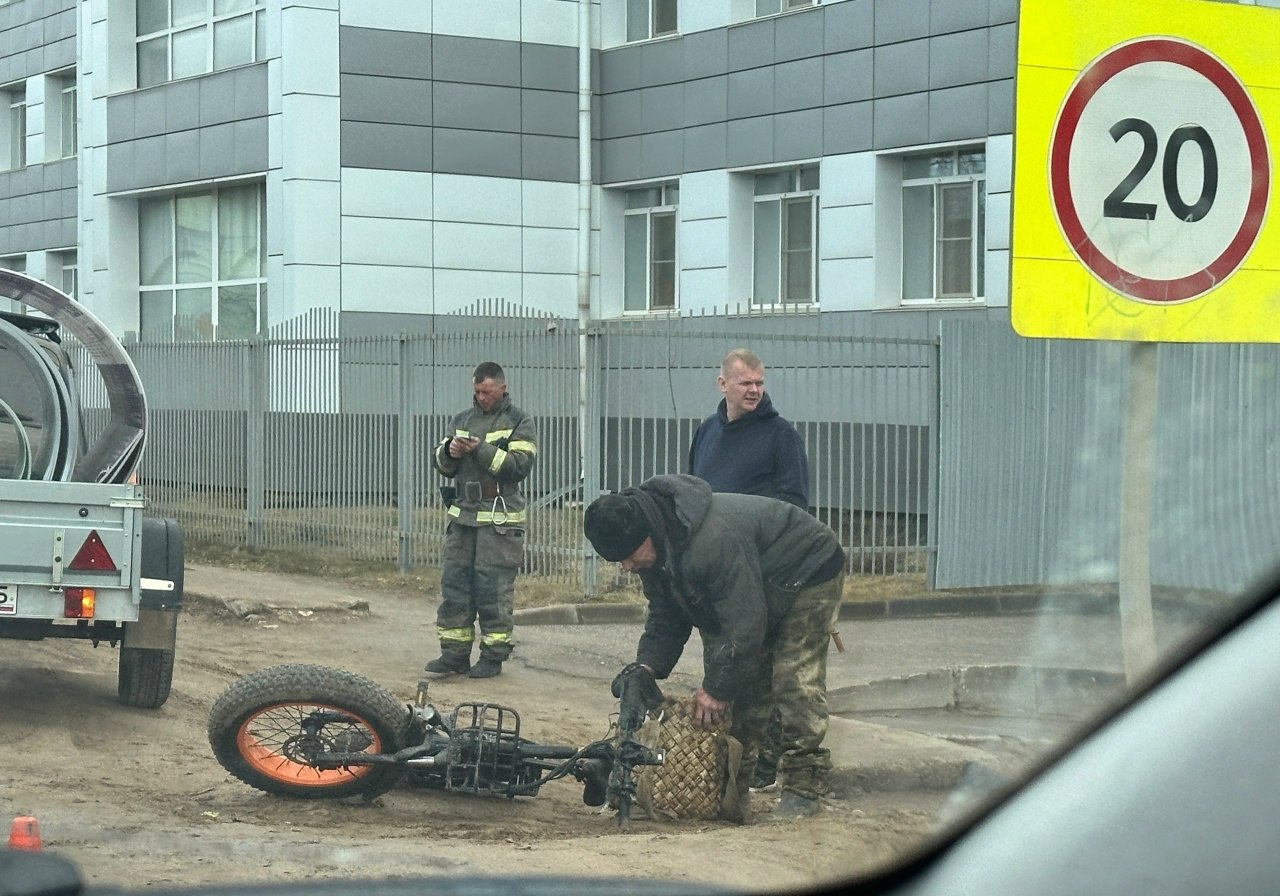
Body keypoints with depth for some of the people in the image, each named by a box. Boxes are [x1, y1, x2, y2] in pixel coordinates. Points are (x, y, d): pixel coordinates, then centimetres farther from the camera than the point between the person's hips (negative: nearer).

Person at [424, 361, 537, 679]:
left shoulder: (519, 422, 1)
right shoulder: (462, 420, 17)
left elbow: (521, 465, -12)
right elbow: (440, 463, 16)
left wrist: (481, 450, -18)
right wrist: (449, 451, -7)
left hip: (500, 518, -5)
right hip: (462, 514, 5)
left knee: (494, 587, -5)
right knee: (454, 582, 3)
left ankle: (493, 656, 2)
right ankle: (454, 653, 8)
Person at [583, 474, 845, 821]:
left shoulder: (713, 539, -42)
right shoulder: (654, 547, -11)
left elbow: (744, 625, -37)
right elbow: (665, 618, 2)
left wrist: (717, 688, -29)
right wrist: (647, 666, -15)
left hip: (808, 574, -9)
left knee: (795, 681, -17)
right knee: (738, 683, 3)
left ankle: (803, 786, -11)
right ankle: (730, 786, 7)